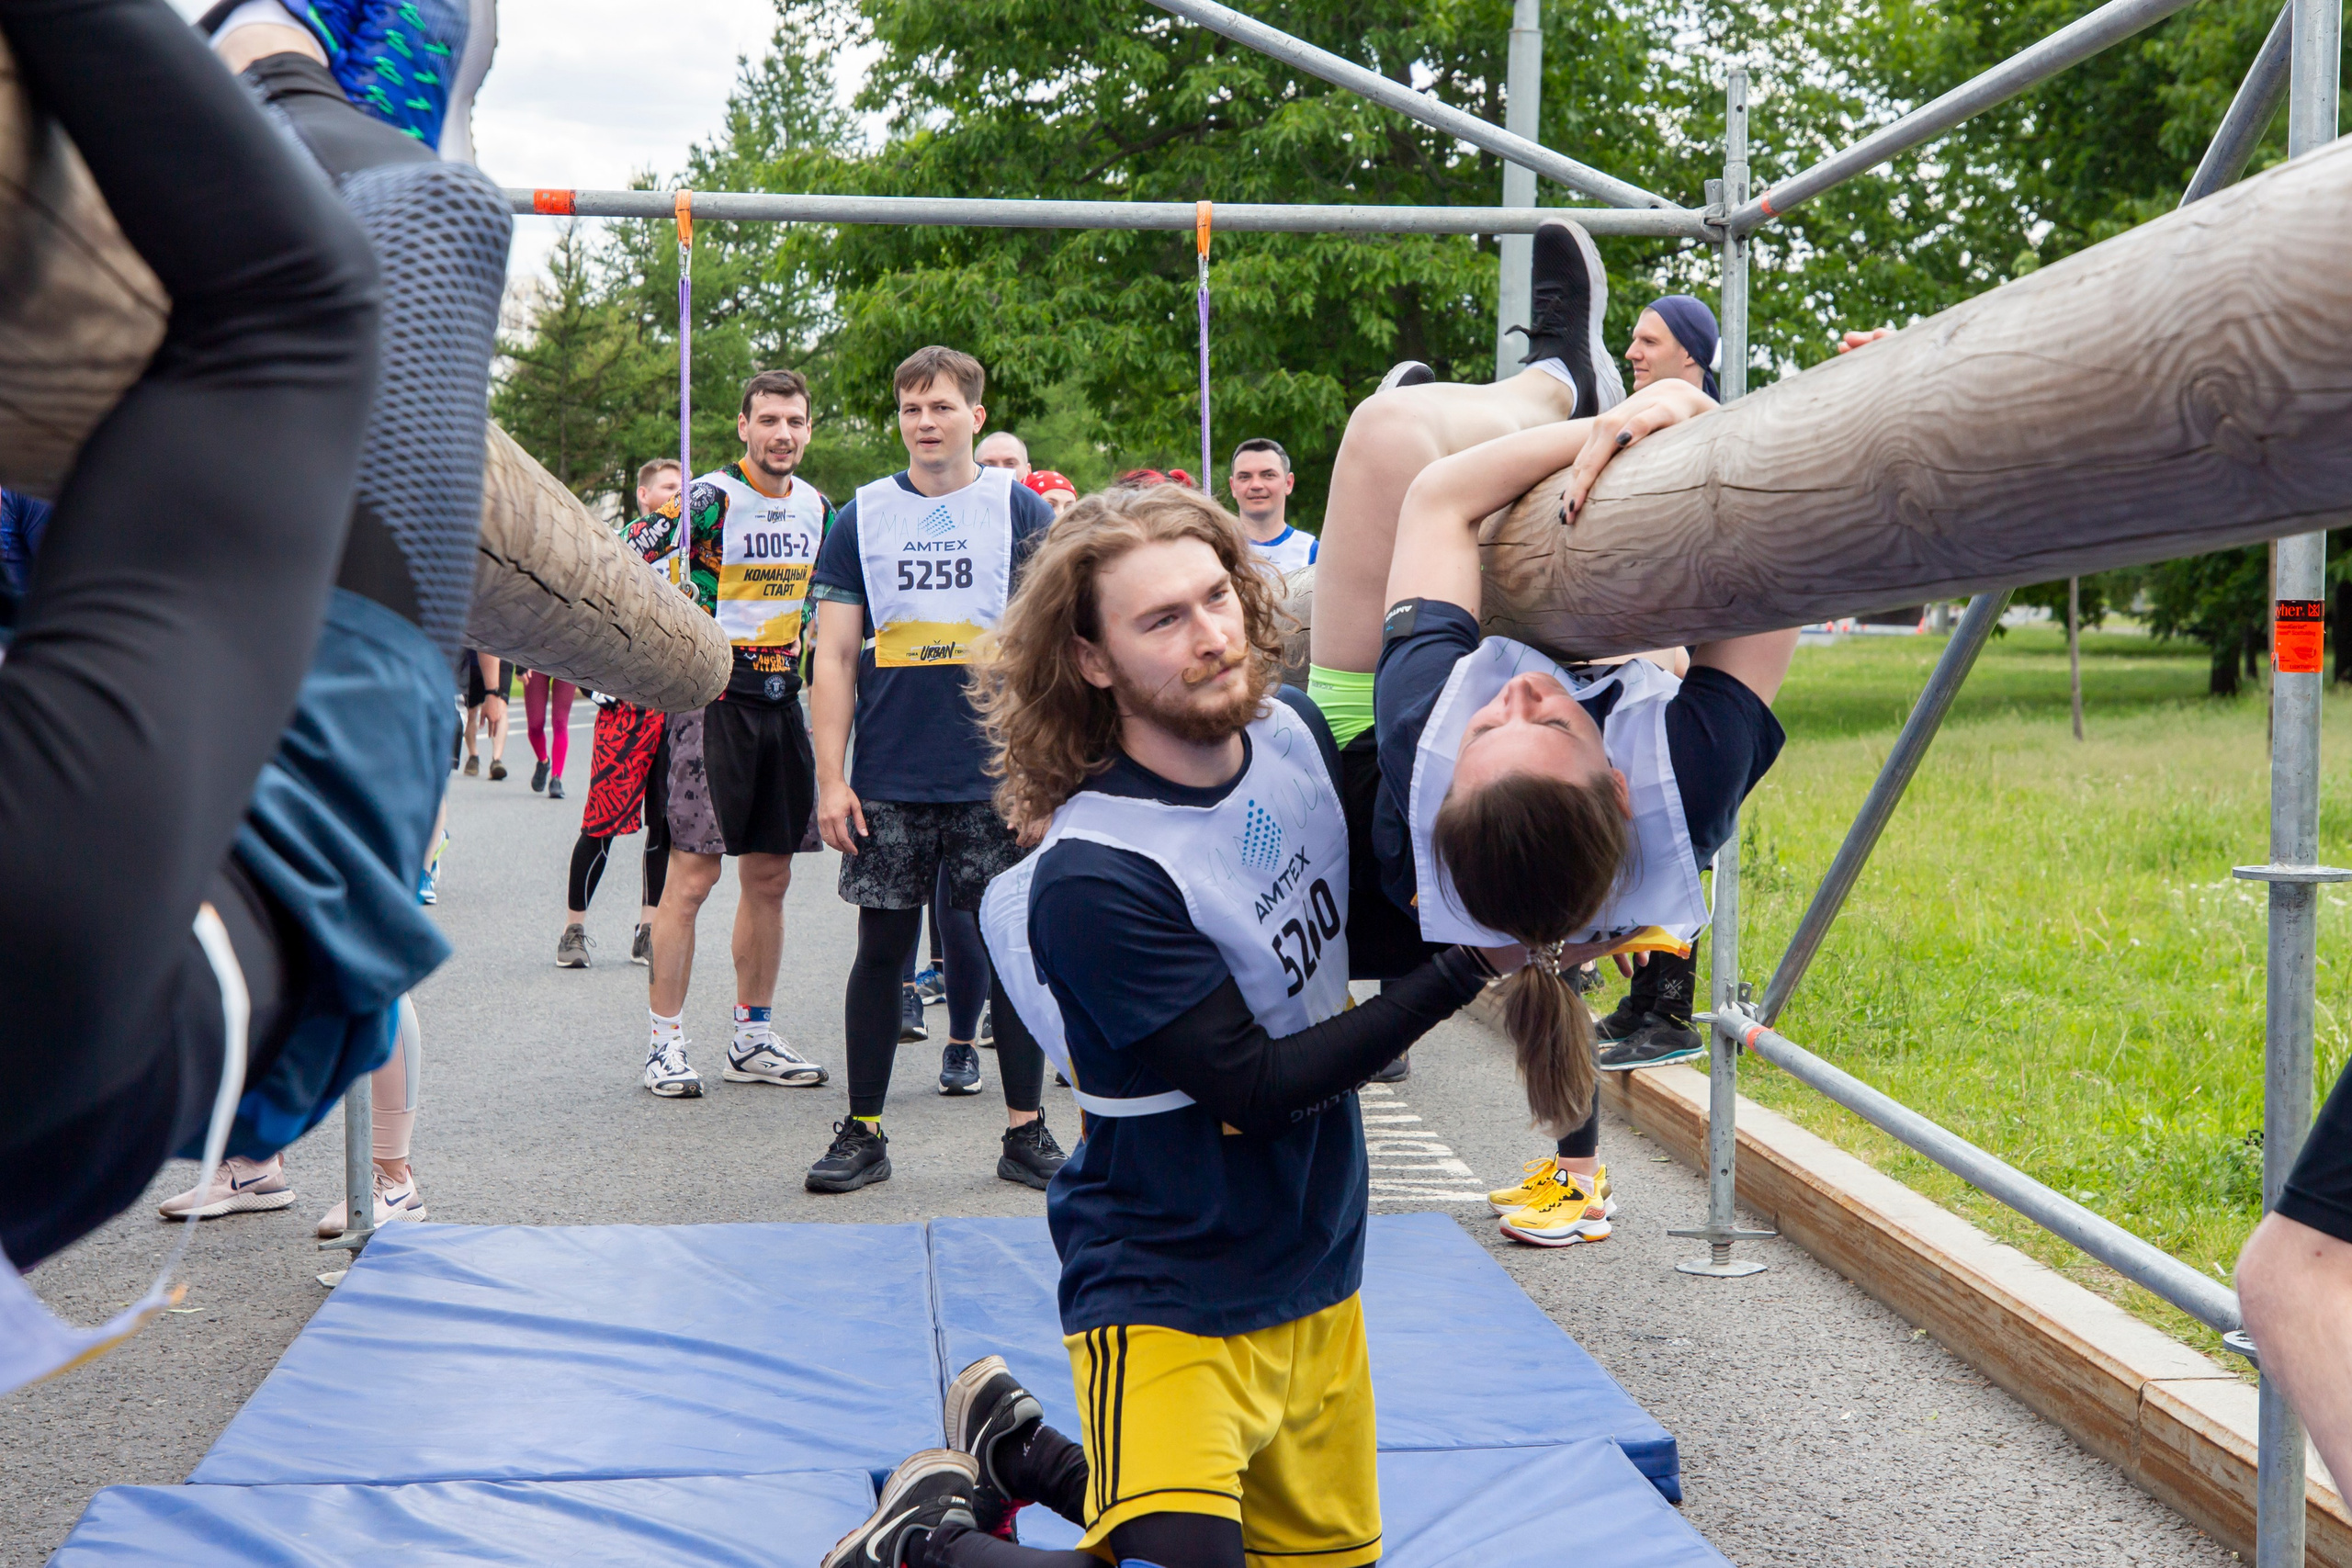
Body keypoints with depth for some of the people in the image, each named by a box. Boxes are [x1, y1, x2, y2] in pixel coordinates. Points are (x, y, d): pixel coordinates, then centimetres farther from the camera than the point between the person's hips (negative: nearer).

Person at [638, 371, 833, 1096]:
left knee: (770, 876, 10)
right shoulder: (710, 500, -10)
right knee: (692, 873, -7)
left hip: (781, 699, 7)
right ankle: (665, 1043, 1)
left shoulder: (817, 507, 11)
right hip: (712, 697, -6)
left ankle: (754, 1037, 20)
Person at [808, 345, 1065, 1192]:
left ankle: (1027, 1131, 14)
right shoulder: (863, 516, 7)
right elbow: (835, 656, 6)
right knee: (882, 948, 5)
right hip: (888, 780, 1)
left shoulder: (1021, 512, 3)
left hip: (998, 779, -1)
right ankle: (862, 1132, 15)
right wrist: (831, 777, -2)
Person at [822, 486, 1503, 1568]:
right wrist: (1460, 974, -21)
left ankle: (1015, 1445, 33)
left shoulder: (1294, 733, -4)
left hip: (1317, 1265, 7)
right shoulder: (1092, 880, -25)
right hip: (1170, 1294, -7)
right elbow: (1256, 1088, -21)